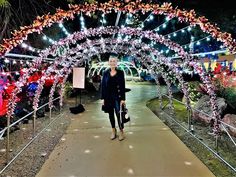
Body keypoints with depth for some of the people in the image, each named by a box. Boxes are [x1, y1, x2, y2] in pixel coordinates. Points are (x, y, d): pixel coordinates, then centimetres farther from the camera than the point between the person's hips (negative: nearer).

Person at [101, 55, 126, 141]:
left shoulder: (120, 72, -3)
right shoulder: (105, 73, 3)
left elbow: (123, 86, -4)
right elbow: (103, 86, 4)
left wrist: (123, 98, -9)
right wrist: (103, 98, -1)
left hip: (117, 96, -2)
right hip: (108, 97, 3)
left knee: (119, 114, -3)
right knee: (111, 114, 11)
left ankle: (121, 131, 14)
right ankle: (113, 131, 26)